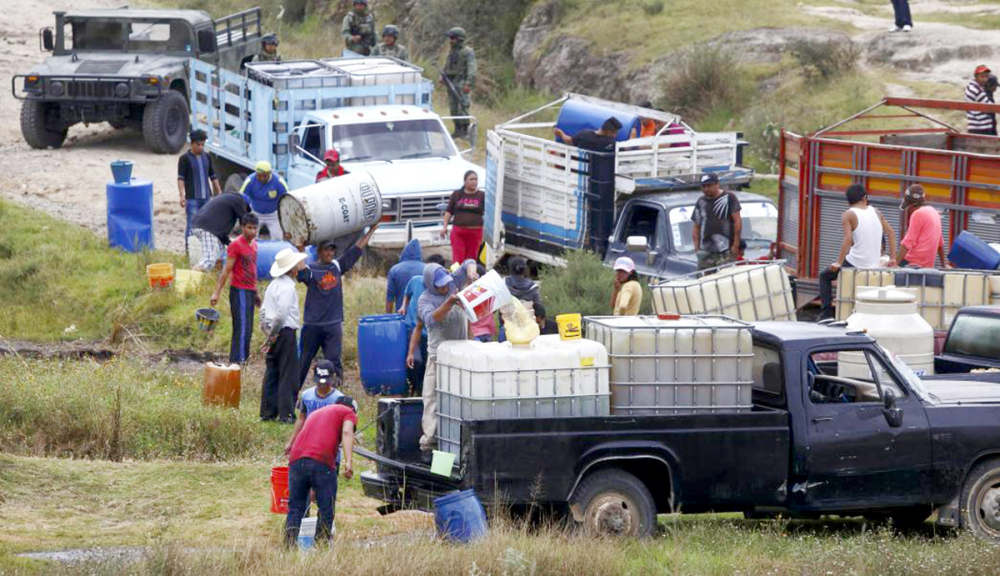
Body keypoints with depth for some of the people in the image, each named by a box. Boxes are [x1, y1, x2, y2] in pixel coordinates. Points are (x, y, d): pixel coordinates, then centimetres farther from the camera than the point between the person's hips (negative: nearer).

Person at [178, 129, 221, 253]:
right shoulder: (185, 159, -5)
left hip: (206, 197, 6)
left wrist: (219, 192, 17)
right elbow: (180, 178, -12)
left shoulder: (207, 157, 12)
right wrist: (182, 195, -23)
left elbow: (213, 177, 19)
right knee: (192, 224, -6)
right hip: (192, 198, -6)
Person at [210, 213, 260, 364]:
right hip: (239, 291, -8)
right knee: (242, 328, -12)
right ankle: (237, 360, -13)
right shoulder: (235, 245, -11)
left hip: (250, 291, 8)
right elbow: (226, 270, -13)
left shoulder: (253, 244, 14)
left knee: (248, 329, 9)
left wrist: (256, 292, 26)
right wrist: (217, 293, -15)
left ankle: (244, 358, 14)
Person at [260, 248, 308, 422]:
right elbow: (281, 314, -21)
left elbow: (263, 311, 15)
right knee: (288, 375, -3)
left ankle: (267, 412, 14)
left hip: (273, 334, 8)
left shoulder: (273, 285, 13)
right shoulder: (288, 287, -14)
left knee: (271, 374, 11)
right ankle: (286, 414, -4)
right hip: (285, 333, -8)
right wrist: (272, 335, -14)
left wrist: (267, 333, 12)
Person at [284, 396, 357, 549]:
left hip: (296, 459, 5)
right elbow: (347, 432, -3)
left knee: (295, 508, 11)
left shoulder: (316, 413, 37)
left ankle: (289, 546, 2)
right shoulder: (348, 413, 19)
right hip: (322, 461, -5)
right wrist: (349, 461, -16)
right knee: (326, 509, 5)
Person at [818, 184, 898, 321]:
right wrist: (892, 258, 10)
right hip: (875, 264, 5)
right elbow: (891, 233, 8)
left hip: (856, 262, -5)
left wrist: (839, 263, -15)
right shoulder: (876, 212, 8)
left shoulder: (848, 215, -7)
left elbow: (848, 239, -19)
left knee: (825, 276, 17)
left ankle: (826, 313, 6)